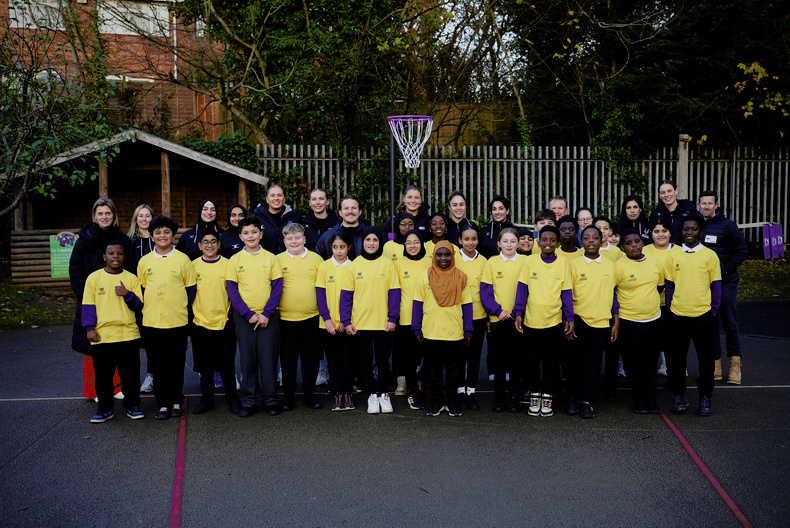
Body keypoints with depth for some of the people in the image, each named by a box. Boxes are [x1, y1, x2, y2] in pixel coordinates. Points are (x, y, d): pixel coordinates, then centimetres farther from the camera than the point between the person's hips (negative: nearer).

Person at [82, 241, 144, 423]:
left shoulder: (131, 278, 6)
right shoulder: (94, 278, 4)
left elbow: (139, 305, 5)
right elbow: (88, 305, 2)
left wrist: (127, 294, -13)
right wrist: (90, 328, -7)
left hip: (128, 334, 1)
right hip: (101, 335, 0)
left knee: (131, 373, 6)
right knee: (102, 374, 6)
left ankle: (132, 405, 21)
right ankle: (105, 408, 20)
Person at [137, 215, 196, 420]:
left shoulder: (182, 259, 0)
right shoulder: (144, 261, 7)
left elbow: (191, 288, 3)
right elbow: (141, 290, 14)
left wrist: (188, 312, -2)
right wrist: (142, 312, 7)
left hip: (177, 321, -2)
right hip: (151, 321, 2)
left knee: (177, 363, 6)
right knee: (159, 364, 6)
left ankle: (176, 402, 19)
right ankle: (163, 403, 15)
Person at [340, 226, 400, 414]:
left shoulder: (387, 264, -1)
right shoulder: (354, 265, 3)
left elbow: (394, 292, -1)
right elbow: (346, 295, 3)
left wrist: (392, 318, -8)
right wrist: (346, 321, -3)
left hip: (382, 322, -2)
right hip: (360, 322, 2)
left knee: (382, 359, 1)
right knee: (365, 360, 8)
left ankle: (384, 394, 20)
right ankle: (371, 394, 22)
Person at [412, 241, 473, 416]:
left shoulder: (460, 277, 1)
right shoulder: (426, 276, 0)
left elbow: (467, 305, 3)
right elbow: (418, 304, 2)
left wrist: (468, 331, 0)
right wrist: (417, 329, -1)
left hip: (454, 332, 0)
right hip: (431, 332, 0)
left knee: (453, 369, 10)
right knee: (434, 369, 11)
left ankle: (452, 402, 24)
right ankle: (435, 401, 23)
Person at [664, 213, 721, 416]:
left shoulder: (710, 255, 1)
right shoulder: (673, 256, 5)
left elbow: (716, 285, 4)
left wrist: (714, 309, -2)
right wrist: (669, 307, 5)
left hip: (703, 316, -1)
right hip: (677, 316, 1)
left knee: (705, 359, 7)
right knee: (676, 358, 7)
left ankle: (705, 397, 20)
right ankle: (678, 396, 20)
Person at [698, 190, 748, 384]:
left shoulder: (727, 225, -3)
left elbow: (742, 251, -3)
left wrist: (725, 268, -11)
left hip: (726, 283, -3)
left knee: (730, 324, 2)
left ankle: (735, 365, 12)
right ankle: (715, 367, 13)